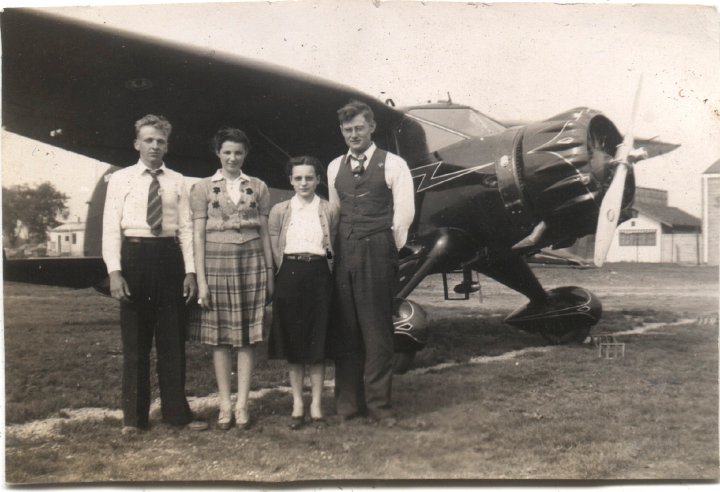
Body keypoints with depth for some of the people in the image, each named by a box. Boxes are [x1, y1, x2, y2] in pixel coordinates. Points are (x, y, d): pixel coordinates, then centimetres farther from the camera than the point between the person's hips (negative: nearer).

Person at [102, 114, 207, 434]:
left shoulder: (177, 182, 8)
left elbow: (186, 228, 5)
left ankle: (176, 412, 18)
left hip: (169, 257, 2)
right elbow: (111, 229, -2)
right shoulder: (120, 179, 3)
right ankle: (134, 416, 18)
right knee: (134, 340, 6)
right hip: (134, 256, -2)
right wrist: (114, 272, -11)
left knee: (173, 339, 7)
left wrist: (190, 271, -2)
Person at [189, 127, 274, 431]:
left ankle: (242, 405, 10)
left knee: (247, 336, 2)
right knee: (219, 337, 2)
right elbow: (198, 235, 1)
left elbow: (264, 233, 11)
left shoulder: (258, 188, 10)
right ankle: (225, 405, 12)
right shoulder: (202, 188, 5)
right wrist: (201, 280, -6)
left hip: (251, 264, 1)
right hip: (216, 263, -1)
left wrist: (269, 273, 7)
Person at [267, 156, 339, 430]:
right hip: (289, 276, 1)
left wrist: (323, 270, -4)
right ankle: (297, 403, 13)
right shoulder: (279, 211, 7)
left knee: (318, 340, 2)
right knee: (292, 341, 4)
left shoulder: (329, 211, 6)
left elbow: (334, 248, 5)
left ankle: (316, 403, 11)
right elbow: (273, 250, 6)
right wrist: (286, 273, -2)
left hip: (318, 276, 0)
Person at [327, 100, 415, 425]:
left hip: (376, 252, -4)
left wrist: (387, 249, -1)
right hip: (344, 253, 5)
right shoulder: (335, 167, 15)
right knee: (344, 330, 6)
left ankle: (378, 403, 7)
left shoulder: (393, 165, 0)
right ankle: (348, 402, 15)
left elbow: (404, 213, -3)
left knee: (376, 329, -2)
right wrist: (339, 247, 12)